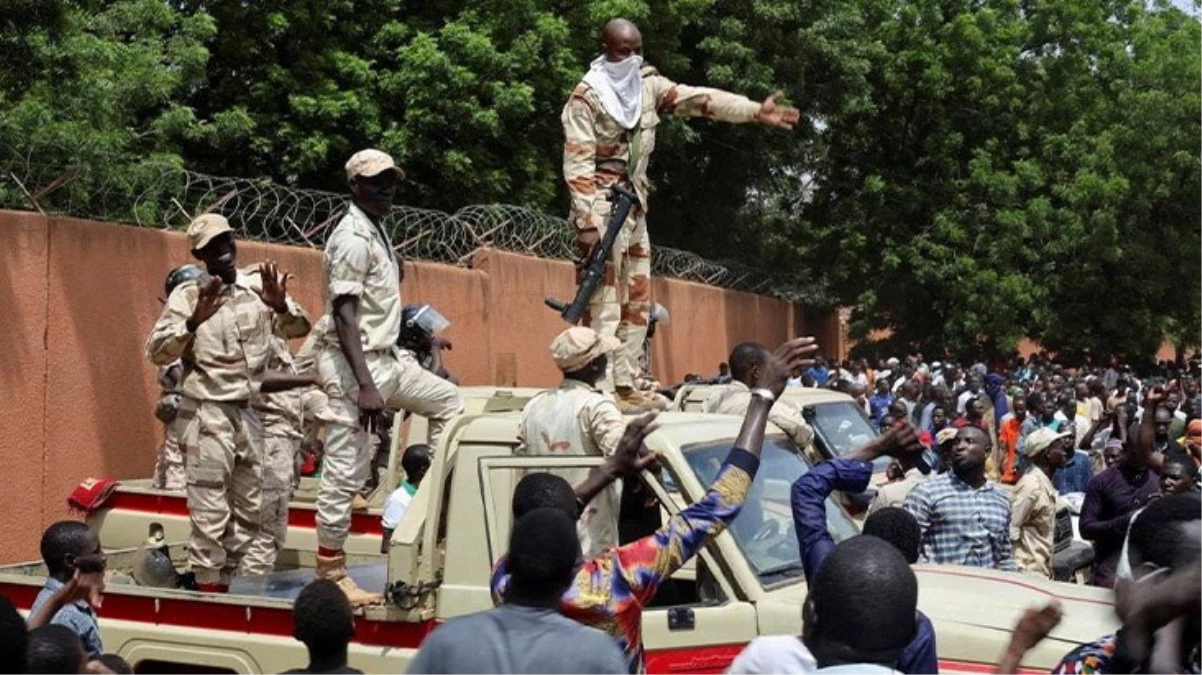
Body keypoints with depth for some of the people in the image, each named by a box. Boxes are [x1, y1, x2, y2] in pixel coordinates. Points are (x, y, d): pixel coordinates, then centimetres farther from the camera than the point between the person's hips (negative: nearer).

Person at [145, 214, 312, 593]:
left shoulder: (258, 284, 4)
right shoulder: (188, 295, -6)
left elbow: (298, 329, 0)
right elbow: (156, 352, -13)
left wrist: (280, 307, -21)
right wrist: (194, 321, -28)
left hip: (247, 413, 5)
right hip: (206, 415, -5)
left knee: (249, 511, 12)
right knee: (211, 512, -6)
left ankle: (222, 583, 25)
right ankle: (208, 589, 3)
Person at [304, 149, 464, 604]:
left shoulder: (378, 231, 13)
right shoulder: (352, 238, -16)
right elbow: (344, 316, -23)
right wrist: (365, 386, -28)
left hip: (385, 359, 10)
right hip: (353, 366, -10)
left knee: (449, 401, 20)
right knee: (346, 472, -6)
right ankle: (329, 574, 2)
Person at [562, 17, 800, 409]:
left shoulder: (649, 86, 9)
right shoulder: (585, 98, -10)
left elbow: (700, 99, 3)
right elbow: (578, 164, -15)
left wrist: (756, 111, -8)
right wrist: (586, 221, -23)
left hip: (635, 206, 8)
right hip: (602, 206, -8)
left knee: (637, 302, 10)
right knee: (604, 304, -12)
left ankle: (624, 386, 16)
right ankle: (599, 392, -14)